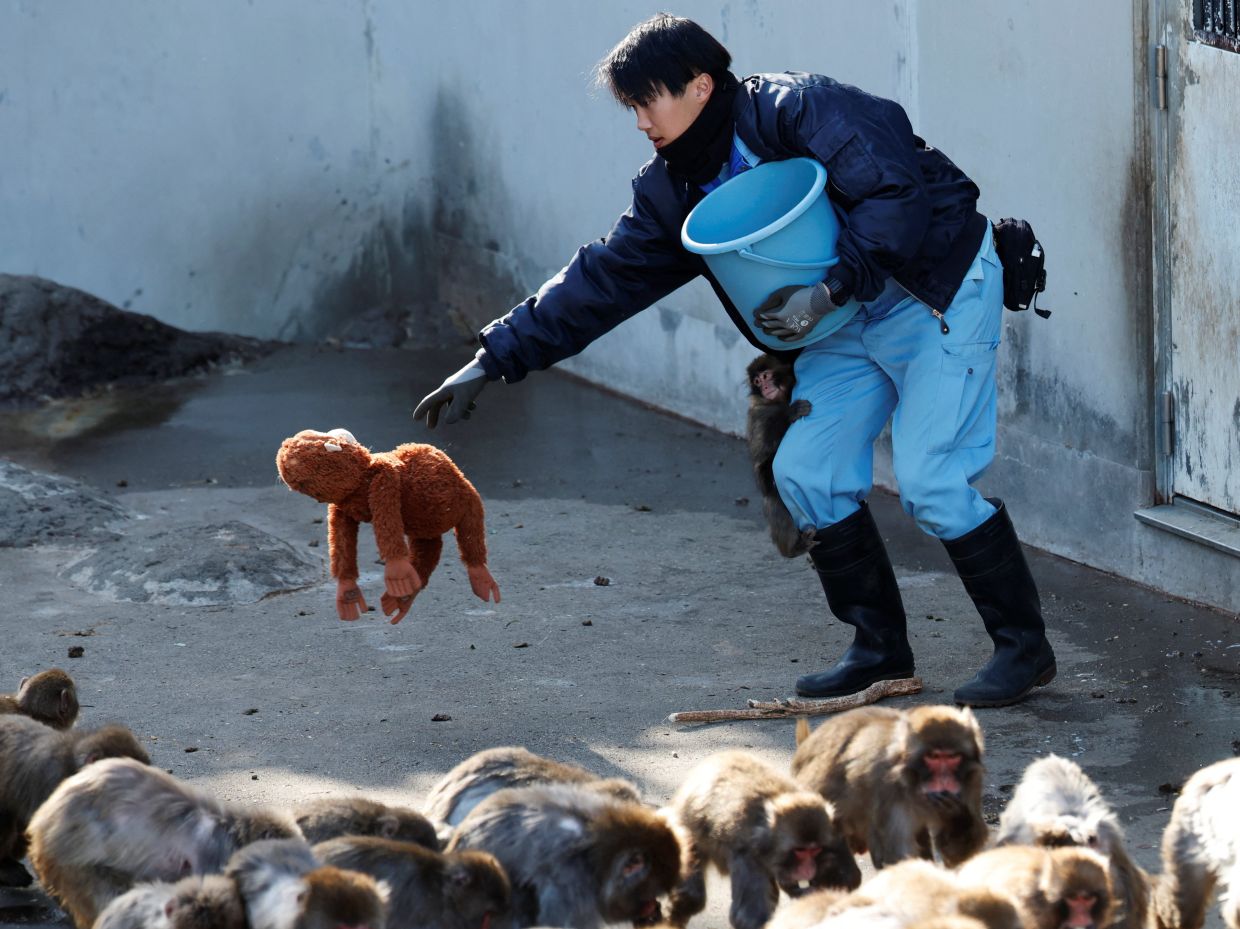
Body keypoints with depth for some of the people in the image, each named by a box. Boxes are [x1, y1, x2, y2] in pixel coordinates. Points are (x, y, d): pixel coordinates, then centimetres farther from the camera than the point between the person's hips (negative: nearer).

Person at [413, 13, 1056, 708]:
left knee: (932, 481, -16)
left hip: (939, 290, -8)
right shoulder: (673, 192, 3)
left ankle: (1025, 645, -1)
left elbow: (893, 191, -29)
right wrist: (494, 360, 3)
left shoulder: (798, 107, -21)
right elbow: (601, 280, 6)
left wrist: (830, 290, -35)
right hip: (850, 321, 8)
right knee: (804, 472, 0)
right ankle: (882, 650, 12)